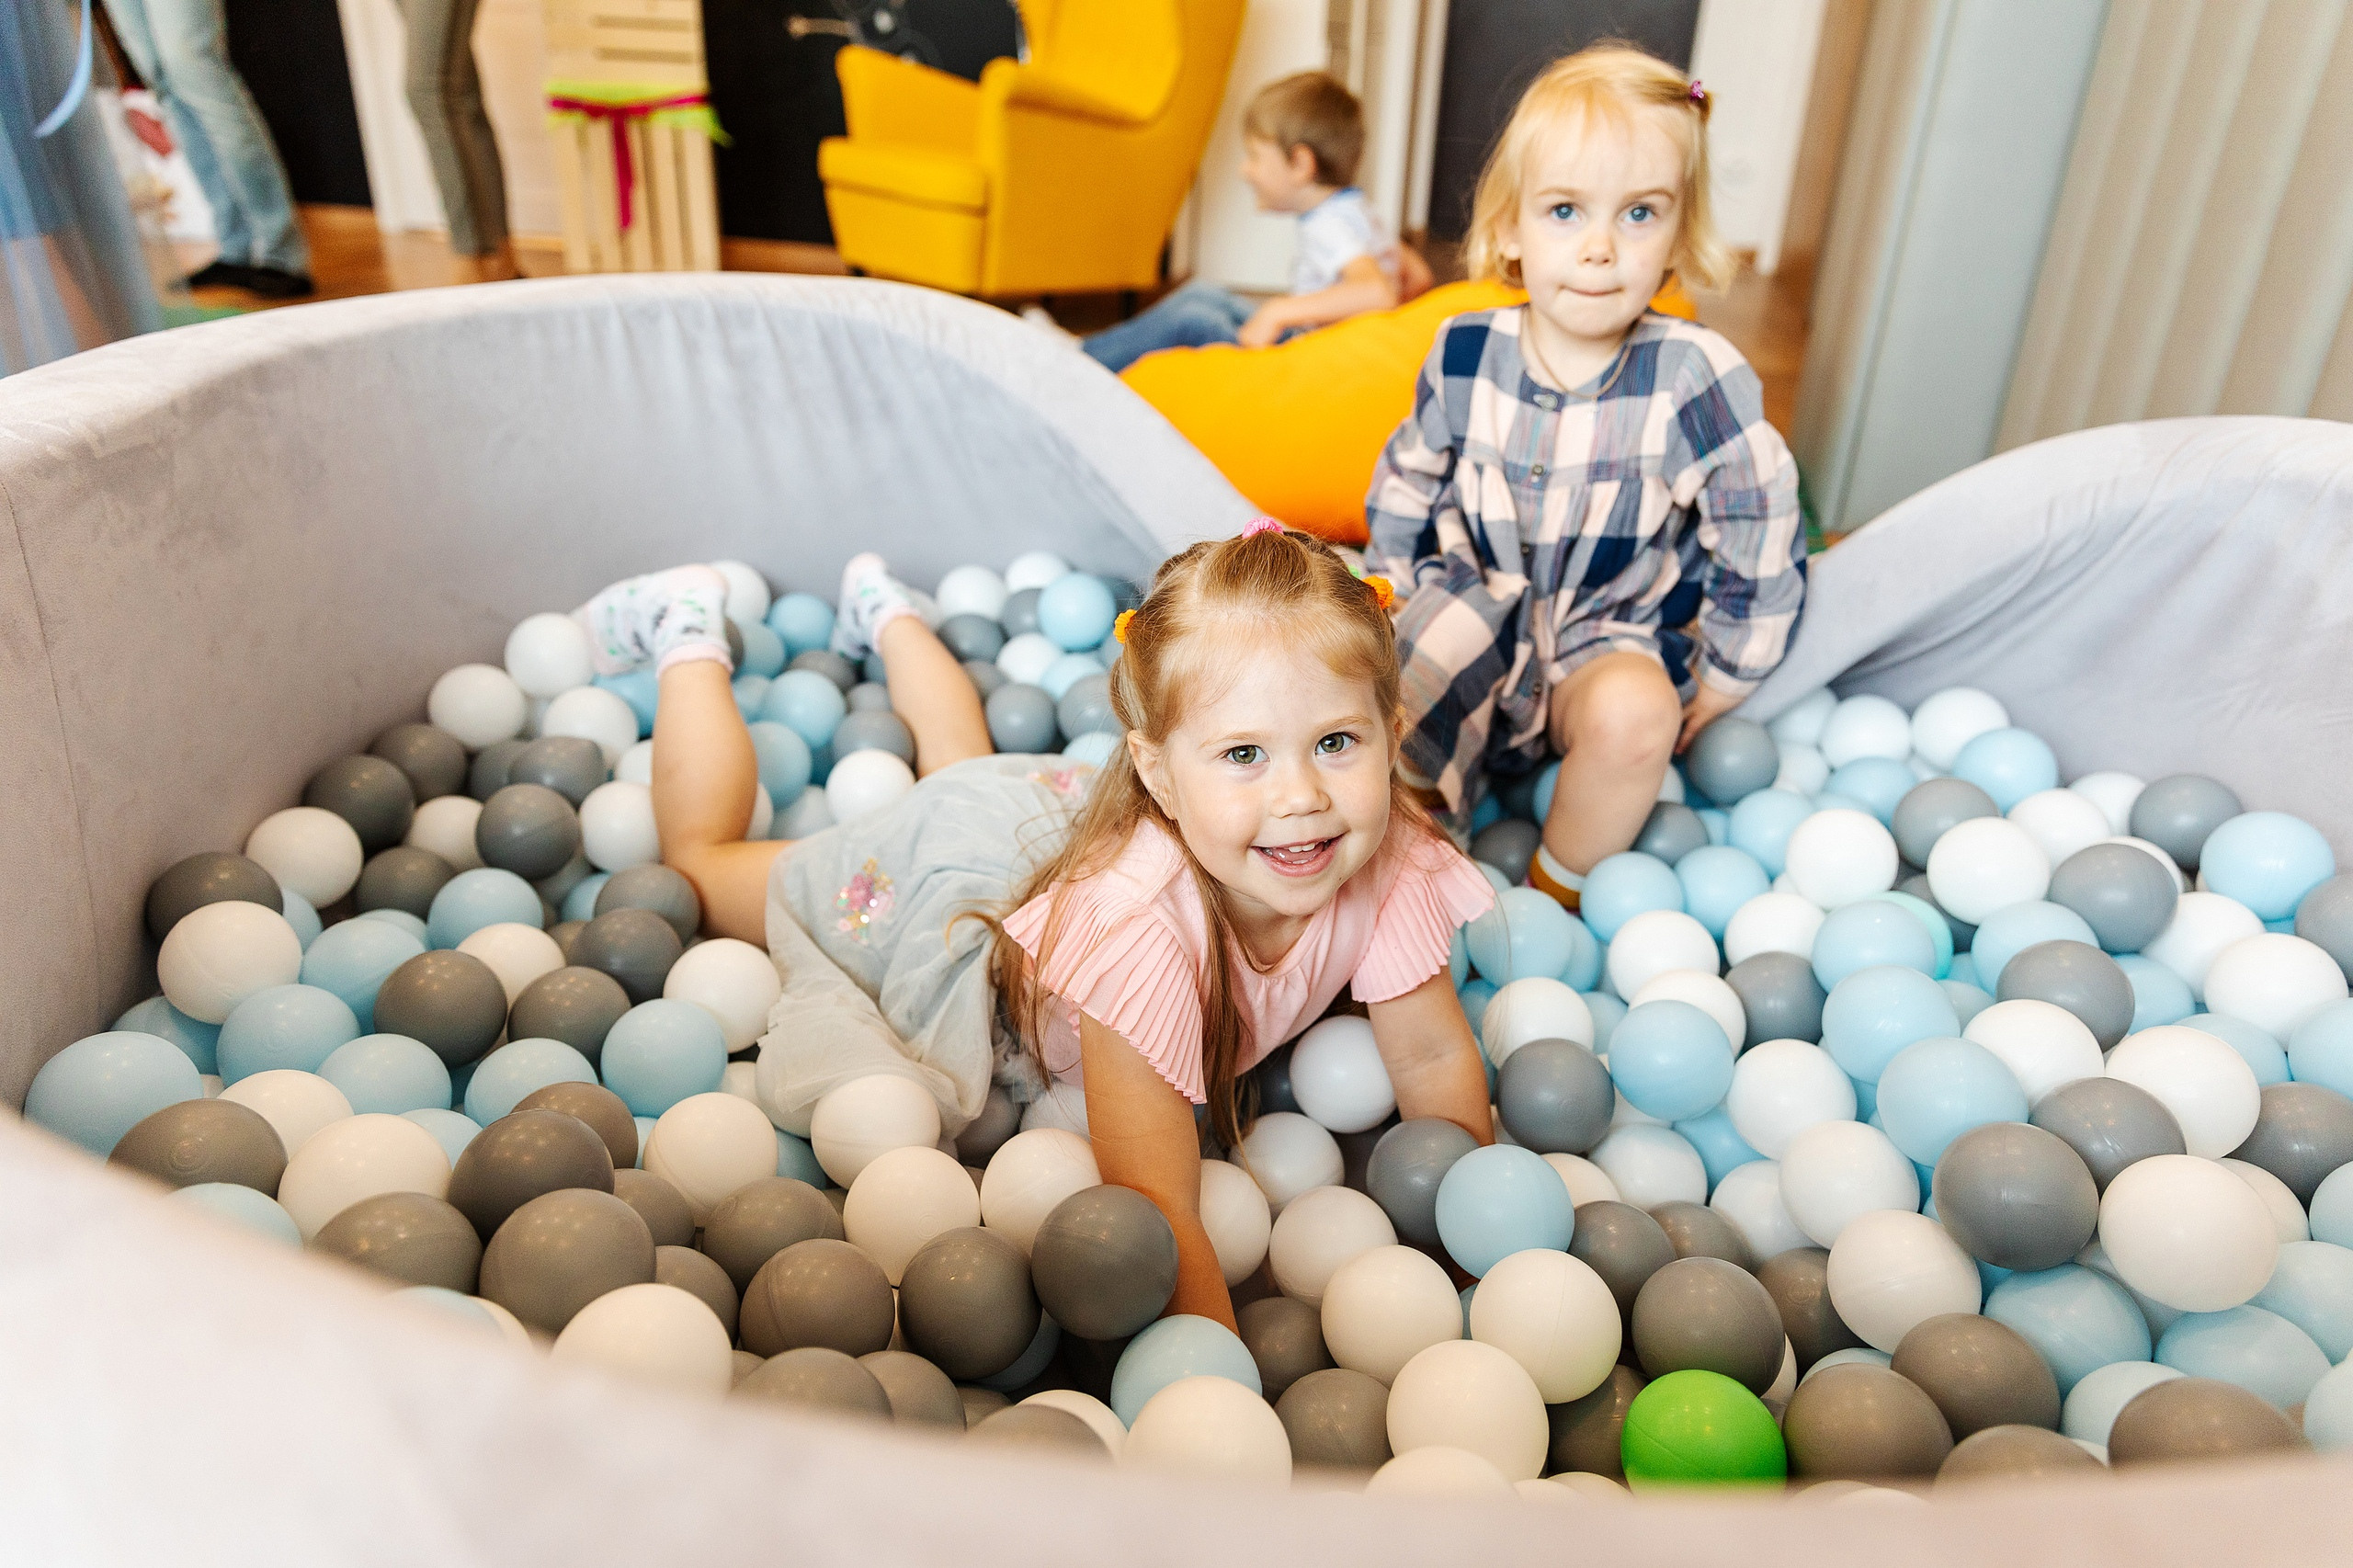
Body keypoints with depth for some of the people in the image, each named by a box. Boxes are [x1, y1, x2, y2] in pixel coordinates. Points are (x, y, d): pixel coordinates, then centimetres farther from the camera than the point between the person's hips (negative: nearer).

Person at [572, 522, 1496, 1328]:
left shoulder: (1393, 860, -34)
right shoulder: (1139, 927, -50)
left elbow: (1436, 1061, -19)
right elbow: (1153, 1202, -47)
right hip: (939, 884, -4)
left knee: (967, 766, 39)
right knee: (698, 862, 21)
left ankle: (885, 610, 60)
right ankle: (688, 629, 37)